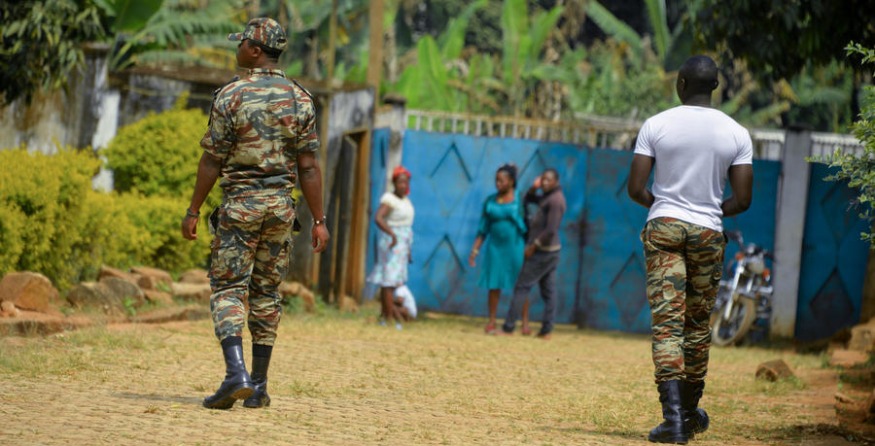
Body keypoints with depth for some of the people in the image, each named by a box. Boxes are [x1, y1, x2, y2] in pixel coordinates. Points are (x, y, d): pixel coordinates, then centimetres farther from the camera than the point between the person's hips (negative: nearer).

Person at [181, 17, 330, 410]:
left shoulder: (231, 96, -8)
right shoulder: (301, 99, 3)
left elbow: (212, 161, -7)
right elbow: (308, 167, 0)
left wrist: (194, 211, 1)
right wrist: (318, 220, 4)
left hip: (240, 204, -4)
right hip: (282, 204, 4)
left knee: (228, 289, -1)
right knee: (266, 293, 11)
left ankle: (236, 374, -20)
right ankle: (258, 387, 13)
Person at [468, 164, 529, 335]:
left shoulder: (519, 200, -3)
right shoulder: (490, 201, 6)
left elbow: (528, 226, -3)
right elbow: (483, 228, 11)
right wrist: (475, 250, 7)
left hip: (516, 246, -3)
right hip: (495, 247, 3)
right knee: (494, 284, 3)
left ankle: (525, 323, 4)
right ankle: (491, 322, 10)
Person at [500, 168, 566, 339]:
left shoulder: (555, 200, -17)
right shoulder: (548, 196, 12)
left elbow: (551, 229, -23)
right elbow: (528, 199, 24)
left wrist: (533, 246, -18)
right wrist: (534, 187, 3)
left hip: (543, 251, -10)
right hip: (551, 251, 10)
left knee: (521, 287, -7)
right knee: (548, 291, 6)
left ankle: (508, 328, -6)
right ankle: (546, 330, 5)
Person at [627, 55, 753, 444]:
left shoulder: (656, 125, -4)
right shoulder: (736, 134, 0)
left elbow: (635, 189, -6)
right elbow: (742, 201, -3)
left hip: (664, 226, -1)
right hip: (708, 233, 2)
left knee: (667, 323, -6)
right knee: (698, 324, 15)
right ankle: (690, 412, 28)